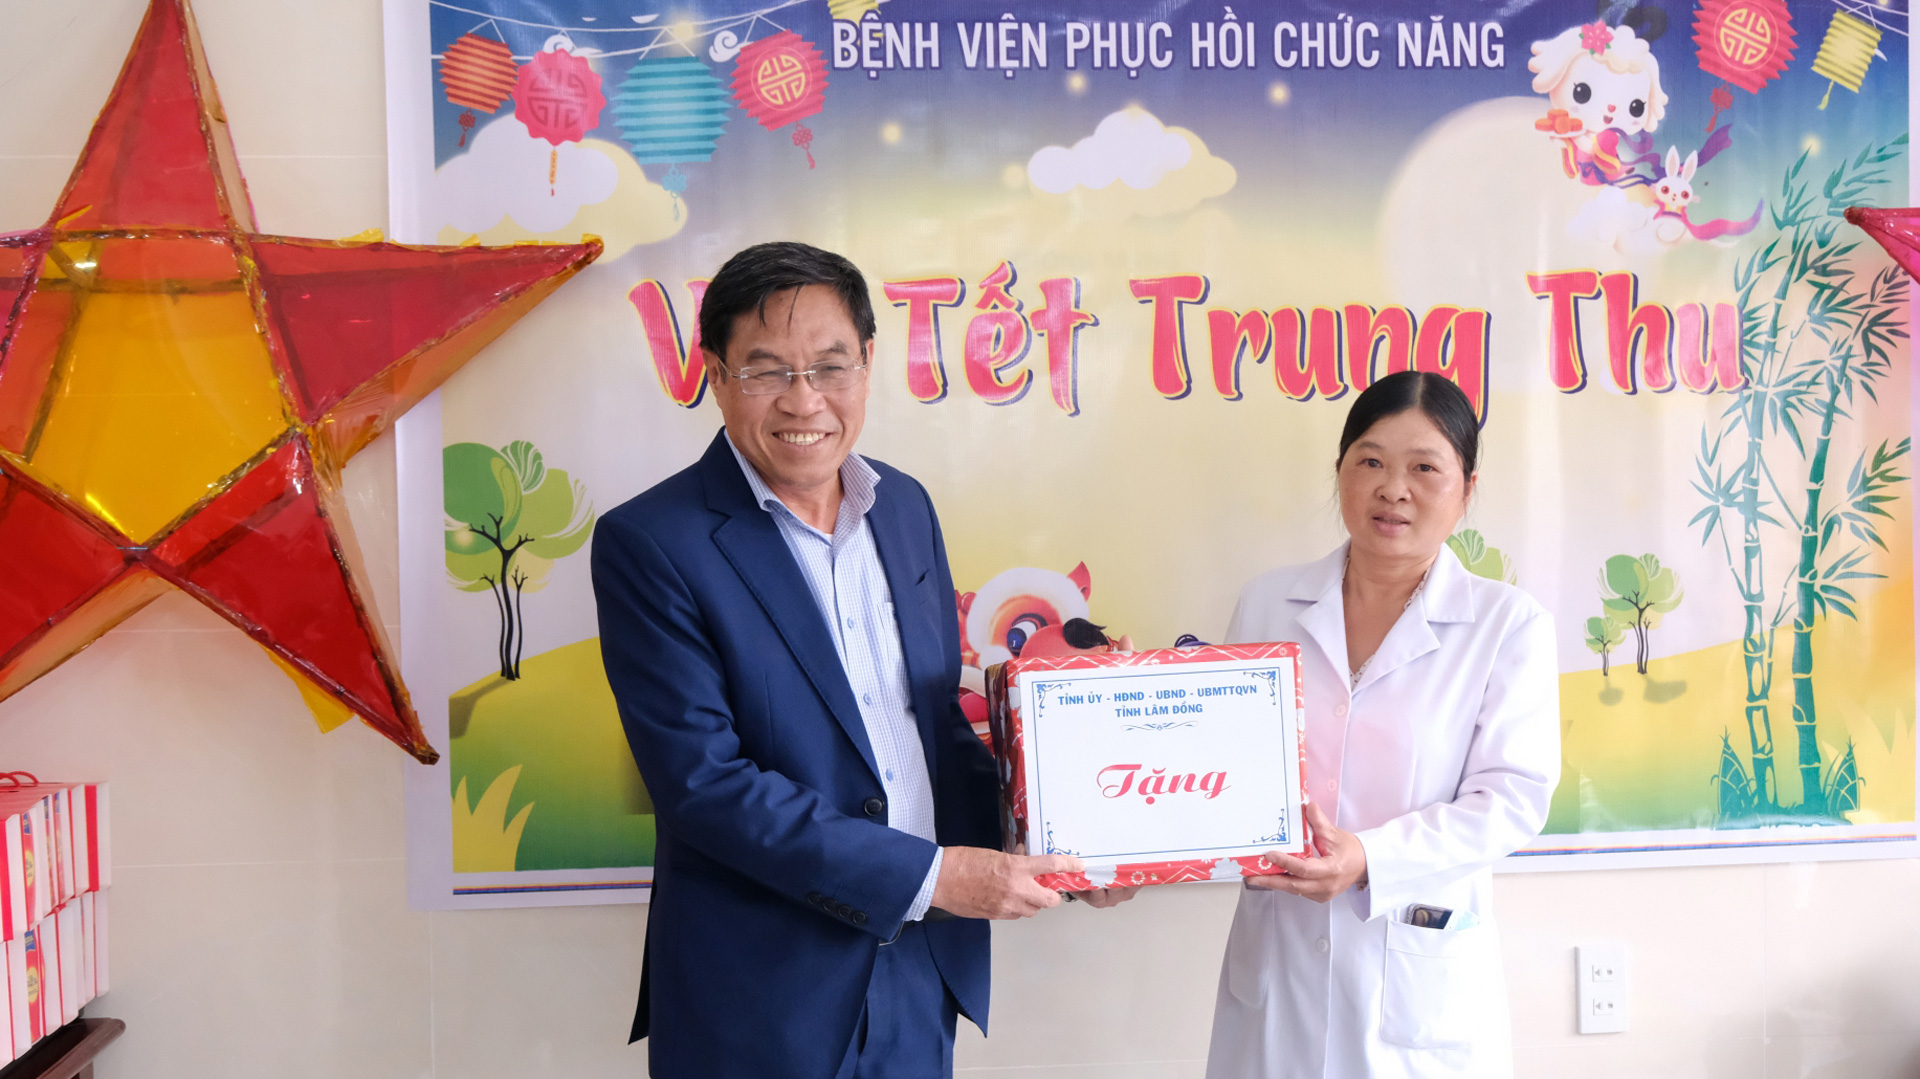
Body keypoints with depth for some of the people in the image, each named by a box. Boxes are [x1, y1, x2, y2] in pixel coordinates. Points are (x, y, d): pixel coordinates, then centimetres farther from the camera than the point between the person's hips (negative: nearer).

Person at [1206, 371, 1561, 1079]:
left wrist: (1370, 860, -22)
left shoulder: (1510, 624, -3)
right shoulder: (1267, 604, 5)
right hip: (1275, 960, 2)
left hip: (1420, 977, -2)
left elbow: (1513, 795, -9)